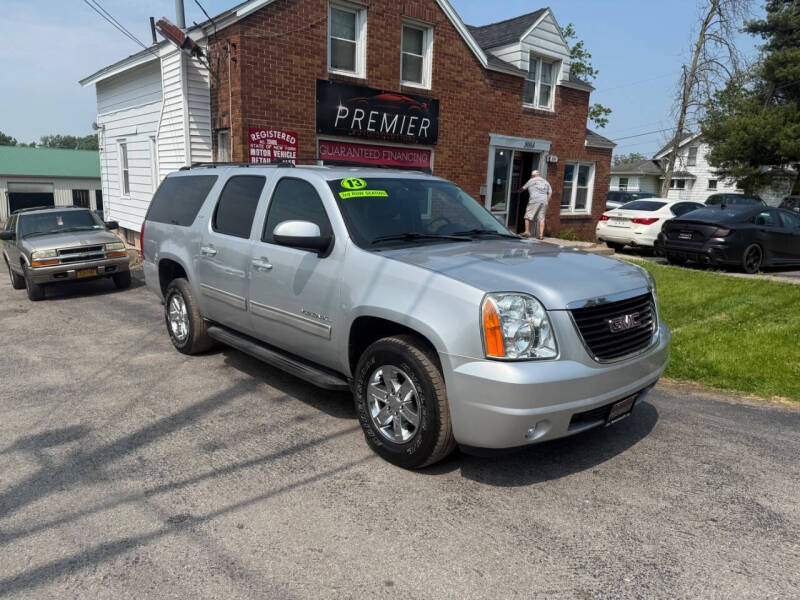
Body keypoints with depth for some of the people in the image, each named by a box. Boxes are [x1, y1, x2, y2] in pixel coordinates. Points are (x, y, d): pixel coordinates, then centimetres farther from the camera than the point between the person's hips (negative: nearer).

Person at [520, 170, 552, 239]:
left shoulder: (531, 180, 7)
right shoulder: (546, 182, 20)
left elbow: (523, 188, 17)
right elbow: (550, 193, 16)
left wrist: (519, 191, 37)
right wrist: (547, 201, 17)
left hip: (534, 201, -4)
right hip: (544, 202, 4)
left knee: (528, 217, 4)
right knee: (541, 218, 2)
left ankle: (527, 232, 1)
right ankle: (541, 234, -4)